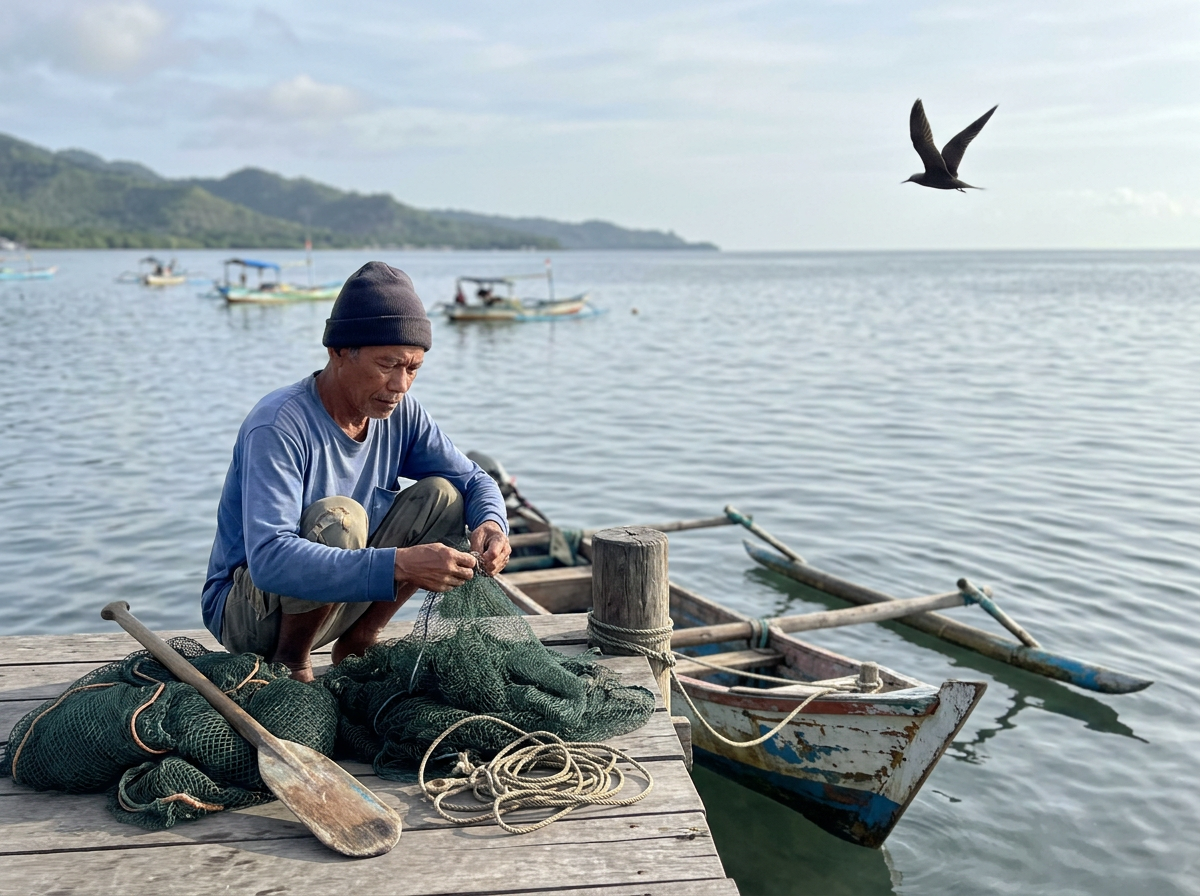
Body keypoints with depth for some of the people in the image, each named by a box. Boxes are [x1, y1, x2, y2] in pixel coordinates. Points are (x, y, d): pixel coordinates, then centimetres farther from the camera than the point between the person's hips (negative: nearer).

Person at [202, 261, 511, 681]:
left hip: (338, 593, 7)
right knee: (340, 517, -33)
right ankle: (291, 661, -11)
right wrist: (398, 565, -47)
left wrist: (491, 523, -22)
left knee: (443, 496, -8)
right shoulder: (278, 426, -27)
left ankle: (357, 641, 2)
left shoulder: (399, 413, -6)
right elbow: (269, 560, -38)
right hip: (244, 612, -6)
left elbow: (474, 481, 3)